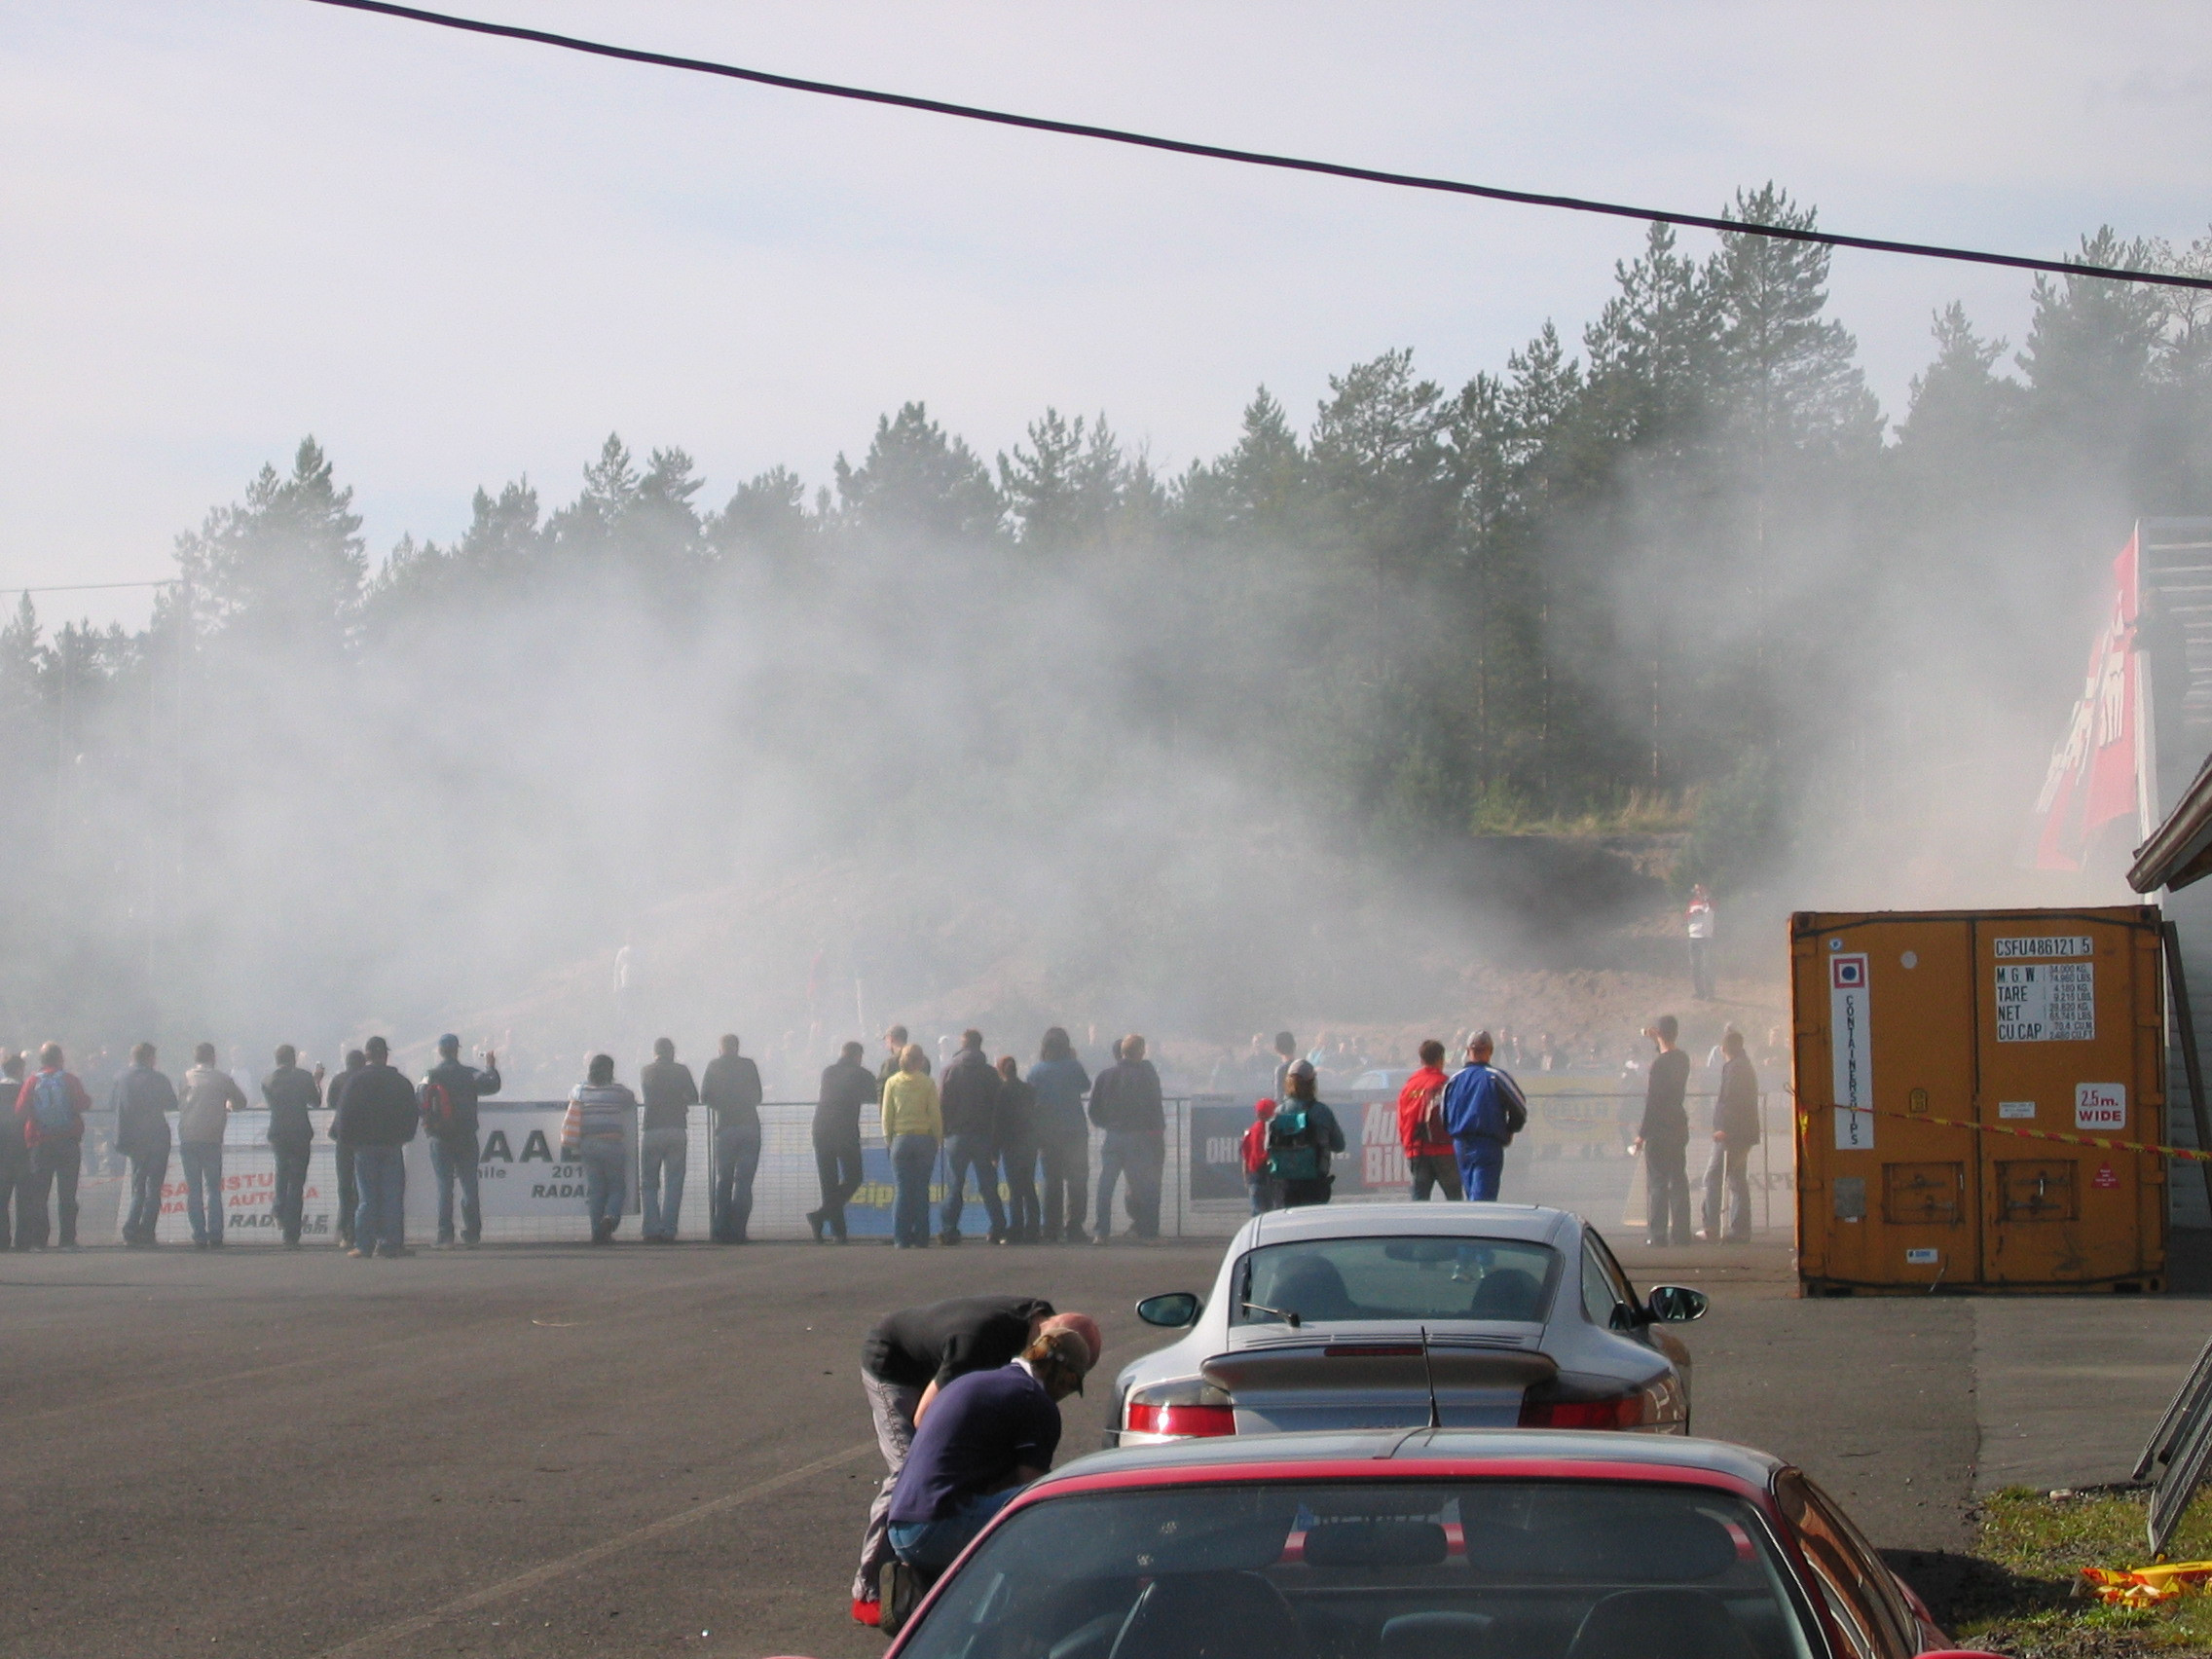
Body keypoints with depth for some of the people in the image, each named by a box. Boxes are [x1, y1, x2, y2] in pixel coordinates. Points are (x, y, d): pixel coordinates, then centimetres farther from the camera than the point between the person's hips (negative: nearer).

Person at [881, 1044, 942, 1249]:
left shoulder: (892, 1083, 2)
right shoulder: (928, 1084, -3)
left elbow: (886, 1115, 4)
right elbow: (935, 1114, -3)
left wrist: (888, 1138, 13)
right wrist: (938, 1138, 7)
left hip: (900, 1140, 1)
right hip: (925, 1139, -1)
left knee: (902, 1191, 2)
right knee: (921, 1191, 3)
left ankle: (901, 1238, -2)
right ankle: (920, 1238, 1)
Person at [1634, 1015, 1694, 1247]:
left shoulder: (1659, 1063, -17)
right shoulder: (1682, 1059, 6)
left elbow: (1652, 1101, -17)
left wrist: (1642, 1134, -14)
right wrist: (1655, 1041, 28)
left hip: (1659, 1130, -8)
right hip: (1679, 1127, 8)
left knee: (1657, 1184, -4)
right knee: (1678, 1181, 10)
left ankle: (1657, 1235, -4)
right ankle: (1680, 1234, 11)